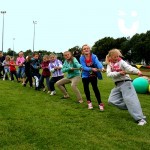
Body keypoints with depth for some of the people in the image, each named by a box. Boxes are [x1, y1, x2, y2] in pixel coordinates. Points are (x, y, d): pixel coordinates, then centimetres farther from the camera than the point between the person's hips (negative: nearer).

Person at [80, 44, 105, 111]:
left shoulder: (94, 56, -14)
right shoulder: (82, 58, -14)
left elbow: (98, 62, -31)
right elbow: (84, 67, -23)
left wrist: (102, 68, -52)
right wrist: (91, 69, -40)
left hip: (93, 75, -1)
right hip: (85, 75, 2)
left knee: (95, 88, -3)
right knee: (86, 88, 8)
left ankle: (100, 103, 4)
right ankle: (89, 102, 29)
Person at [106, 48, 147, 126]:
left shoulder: (121, 62, -5)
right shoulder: (109, 64, 8)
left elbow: (129, 67, -23)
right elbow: (109, 74, -8)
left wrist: (137, 71, -43)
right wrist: (118, 73, -24)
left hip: (125, 82, -6)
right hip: (117, 84, 6)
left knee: (130, 99, -17)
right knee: (112, 100, 2)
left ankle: (141, 119, -17)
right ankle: (130, 107, 8)